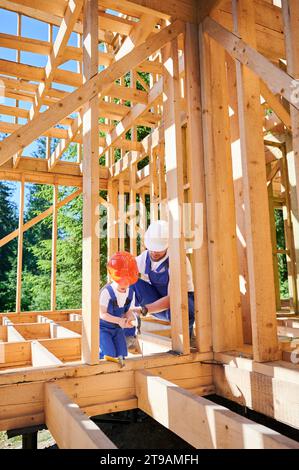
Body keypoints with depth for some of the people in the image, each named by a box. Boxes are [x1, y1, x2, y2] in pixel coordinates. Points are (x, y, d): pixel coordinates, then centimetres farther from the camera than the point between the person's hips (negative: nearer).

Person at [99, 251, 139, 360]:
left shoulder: (131, 292, -6)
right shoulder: (106, 292, -24)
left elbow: (128, 311, 0)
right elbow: (102, 314, -22)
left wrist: (129, 319, -24)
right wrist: (119, 320, -33)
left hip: (118, 328, 6)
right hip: (103, 327, -5)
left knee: (121, 355, 2)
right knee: (109, 354, -15)